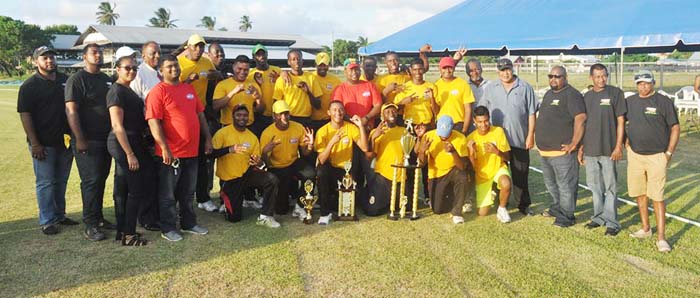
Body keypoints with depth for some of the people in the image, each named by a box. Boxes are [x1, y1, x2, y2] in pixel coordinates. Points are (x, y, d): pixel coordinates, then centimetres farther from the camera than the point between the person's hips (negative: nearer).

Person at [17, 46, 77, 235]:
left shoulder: (65, 81, 9)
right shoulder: (30, 85, -5)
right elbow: (25, 115, -9)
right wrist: (34, 144, -15)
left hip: (65, 141, 5)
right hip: (43, 144, -5)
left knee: (61, 181, 14)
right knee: (45, 182, 1)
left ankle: (59, 215, 26)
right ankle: (47, 221, 9)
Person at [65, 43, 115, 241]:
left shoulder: (106, 80, 15)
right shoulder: (77, 79, -7)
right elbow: (71, 111, -14)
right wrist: (79, 139, -19)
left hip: (106, 140, 7)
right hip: (87, 142, -7)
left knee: (101, 180, 12)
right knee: (91, 181, -6)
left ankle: (98, 217, 22)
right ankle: (90, 225, 0)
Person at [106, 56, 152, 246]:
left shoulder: (127, 90, 16)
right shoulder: (117, 91, -14)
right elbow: (117, 126, -19)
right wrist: (130, 154, -22)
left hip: (132, 142, 10)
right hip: (123, 144, -10)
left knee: (124, 189, 14)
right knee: (136, 190, -4)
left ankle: (122, 230, 24)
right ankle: (128, 235, 4)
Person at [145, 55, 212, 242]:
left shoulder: (189, 88, 12)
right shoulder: (158, 91, -9)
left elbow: (200, 114, 17)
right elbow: (153, 122, -16)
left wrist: (207, 138, 11)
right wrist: (164, 148, -22)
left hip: (192, 151, 7)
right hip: (171, 153, -7)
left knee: (188, 192, 18)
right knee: (168, 194, 6)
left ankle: (189, 223, 30)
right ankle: (167, 229, 17)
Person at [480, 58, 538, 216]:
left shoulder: (525, 88, 3)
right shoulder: (489, 88, 6)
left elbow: (531, 113, 2)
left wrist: (531, 135, -3)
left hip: (520, 139, -1)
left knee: (521, 174, 6)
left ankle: (524, 204, 17)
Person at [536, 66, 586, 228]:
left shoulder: (571, 95, -11)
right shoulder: (548, 94, 17)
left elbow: (580, 118, -20)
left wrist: (574, 143, -20)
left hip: (562, 151, -9)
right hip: (545, 151, 9)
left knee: (565, 186, -1)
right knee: (551, 184, 22)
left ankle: (566, 216, 9)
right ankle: (557, 208, 38)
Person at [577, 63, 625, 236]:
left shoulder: (615, 93, -4)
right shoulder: (587, 97, 10)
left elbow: (620, 121, -5)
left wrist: (618, 146, -11)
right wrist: (580, 147, 11)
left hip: (608, 150, -5)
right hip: (590, 150, 5)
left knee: (610, 187, 2)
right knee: (595, 186, 13)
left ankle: (611, 222, 9)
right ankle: (599, 217, 26)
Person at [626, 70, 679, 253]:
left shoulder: (664, 102, -6)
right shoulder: (629, 102, 6)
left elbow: (675, 128, -3)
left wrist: (669, 153, -7)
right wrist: (626, 143, 7)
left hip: (657, 156, -4)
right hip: (635, 155, 4)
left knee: (657, 197, -6)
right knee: (640, 194, 12)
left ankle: (661, 237, -2)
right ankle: (645, 229, 26)